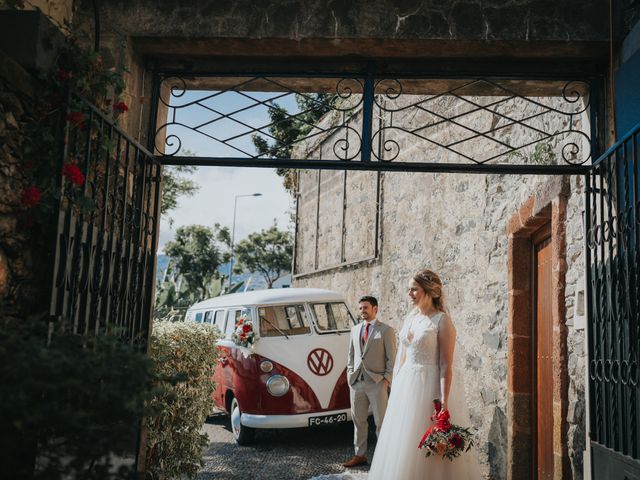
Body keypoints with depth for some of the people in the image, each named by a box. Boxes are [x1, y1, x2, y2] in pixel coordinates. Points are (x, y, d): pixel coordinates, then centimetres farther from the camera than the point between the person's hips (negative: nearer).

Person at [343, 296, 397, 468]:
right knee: (358, 420, 11)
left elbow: (392, 358, -3)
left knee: (381, 421, 1)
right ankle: (360, 455, 22)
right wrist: (350, 375, 7)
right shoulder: (355, 330, 13)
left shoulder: (386, 330, -2)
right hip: (356, 383, 5)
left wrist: (386, 380, -9)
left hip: (377, 383, -5)